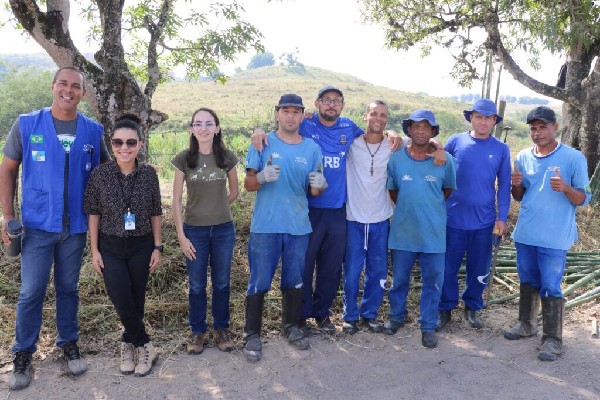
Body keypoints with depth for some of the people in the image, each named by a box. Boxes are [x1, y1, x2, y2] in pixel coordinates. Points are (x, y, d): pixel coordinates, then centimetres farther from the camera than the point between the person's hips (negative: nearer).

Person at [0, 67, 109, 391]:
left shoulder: (93, 130, 1)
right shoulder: (26, 125, -3)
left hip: (76, 226, 2)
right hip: (38, 224, -1)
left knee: (68, 288, 14)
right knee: (31, 292, 4)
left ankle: (69, 344, 30)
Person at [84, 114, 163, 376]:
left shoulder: (149, 174, -5)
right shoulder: (100, 174, -7)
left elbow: (155, 213, 1)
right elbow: (94, 213, -1)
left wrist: (157, 248, 0)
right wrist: (94, 250, -3)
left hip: (141, 246, 1)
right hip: (111, 247, 0)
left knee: (136, 299, 10)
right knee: (121, 300, -6)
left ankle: (129, 343, 32)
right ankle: (144, 346, 14)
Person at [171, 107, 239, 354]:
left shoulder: (227, 157, -3)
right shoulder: (184, 159, -6)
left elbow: (234, 191, 12)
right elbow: (176, 200, -4)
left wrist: (217, 207, 8)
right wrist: (181, 236, -7)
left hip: (223, 230, 1)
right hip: (194, 230, -1)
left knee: (221, 283, 12)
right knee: (197, 285, 10)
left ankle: (221, 330, 29)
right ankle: (198, 332, 27)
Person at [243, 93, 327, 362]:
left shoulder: (312, 148, 5)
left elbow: (314, 192, 9)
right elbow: (248, 184, -3)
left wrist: (319, 185, -15)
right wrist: (262, 177, -25)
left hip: (298, 226, 3)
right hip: (265, 226, -3)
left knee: (294, 281, 14)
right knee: (259, 282, 2)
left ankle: (292, 326, 33)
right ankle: (252, 334, 16)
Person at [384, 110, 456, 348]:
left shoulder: (445, 160, -6)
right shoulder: (396, 159, -5)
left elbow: (448, 189, 10)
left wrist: (431, 207, 11)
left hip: (434, 233, 0)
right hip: (403, 231, 1)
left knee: (432, 281, 9)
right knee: (399, 279, 15)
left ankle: (428, 326, 26)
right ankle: (396, 316, 38)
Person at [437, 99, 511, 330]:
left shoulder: (501, 150, 2)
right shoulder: (455, 142, -2)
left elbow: (504, 186, 3)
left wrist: (502, 218, 0)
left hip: (484, 221, 1)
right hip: (453, 218, -1)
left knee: (480, 269, 12)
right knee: (448, 267, 7)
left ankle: (472, 306, 32)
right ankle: (446, 309, 24)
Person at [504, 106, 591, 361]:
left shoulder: (573, 158, -8)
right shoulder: (524, 157, 6)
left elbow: (584, 199, -6)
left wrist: (565, 188, -26)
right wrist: (516, 184, -9)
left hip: (554, 237, -5)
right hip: (525, 234, 5)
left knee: (550, 288, -1)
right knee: (527, 282, 18)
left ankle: (552, 339, 11)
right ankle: (527, 324, 34)